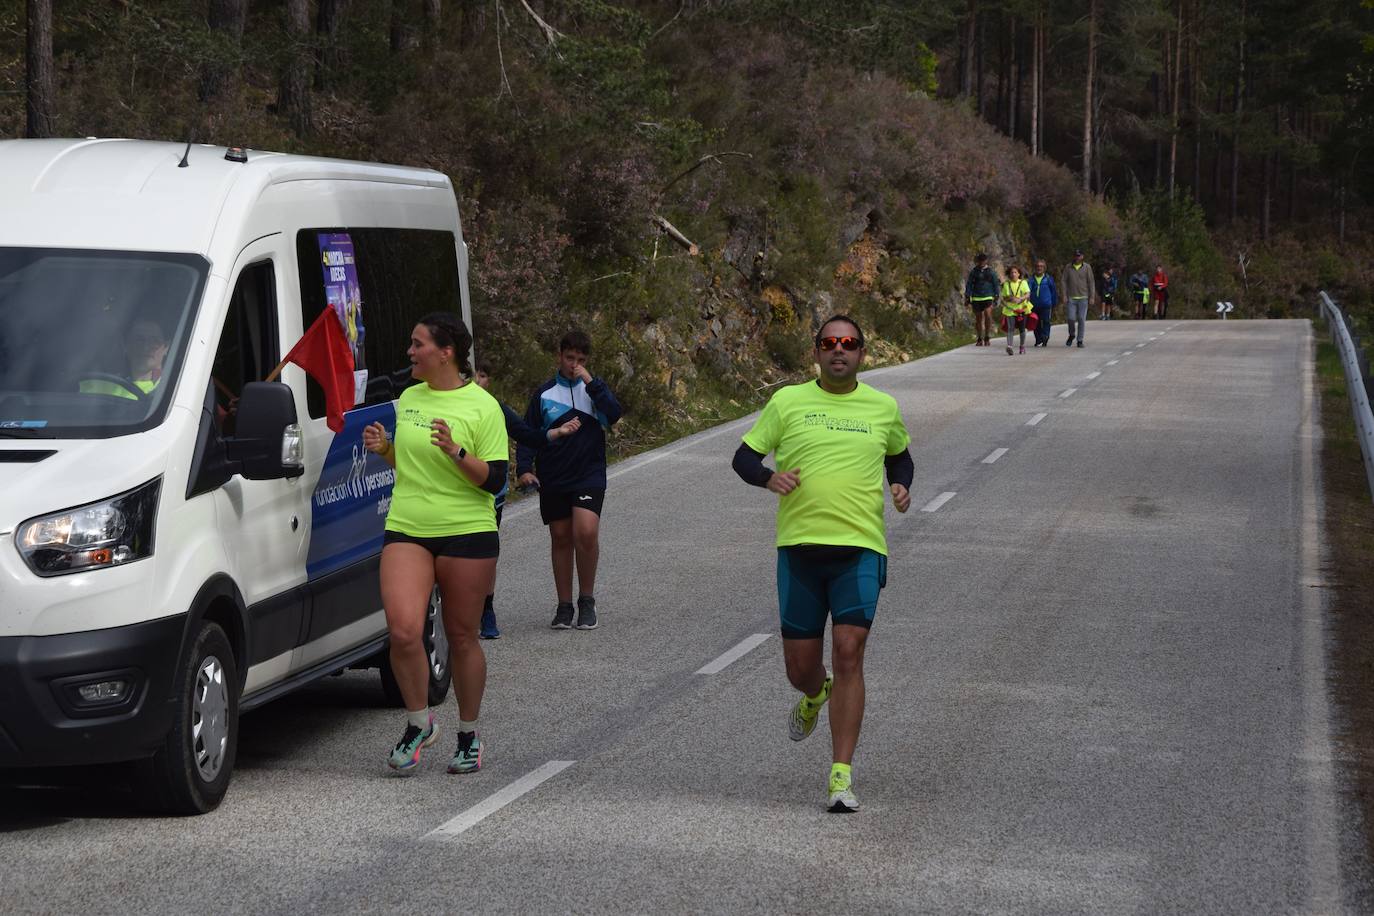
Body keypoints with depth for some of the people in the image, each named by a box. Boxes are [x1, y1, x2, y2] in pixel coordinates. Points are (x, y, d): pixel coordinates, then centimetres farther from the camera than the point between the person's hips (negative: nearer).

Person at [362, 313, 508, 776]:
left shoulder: (482, 406, -5)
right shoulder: (408, 398, 12)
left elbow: (494, 479, -9)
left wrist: (455, 451, -24)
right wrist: (384, 448, 4)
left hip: (467, 533, -4)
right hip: (406, 529, 4)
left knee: (461, 636, 5)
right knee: (403, 631, -14)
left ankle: (469, 736, 22)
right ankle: (419, 723, 7)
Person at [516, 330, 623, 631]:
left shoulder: (595, 388, 6)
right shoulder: (545, 393, 6)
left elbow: (614, 414, -13)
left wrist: (591, 383, -18)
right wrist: (524, 468, -7)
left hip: (589, 476, -2)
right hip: (552, 480, 2)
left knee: (586, 533, -18)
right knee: (561, 539, 6)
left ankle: (587, 599, -2)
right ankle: (564, 606, 15)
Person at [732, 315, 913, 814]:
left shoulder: (882, 408, 10)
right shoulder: (787, 402, 5)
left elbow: (900, 454, 28)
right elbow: (744, 456, 8)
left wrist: (901, 486, 6)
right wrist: (770, 476, -14)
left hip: (860, 548, 0)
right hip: (800, 546, 1)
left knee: (848, 653, -13)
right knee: (800, 663, 5)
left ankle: (841, 776, -10)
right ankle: (815, 697, 46)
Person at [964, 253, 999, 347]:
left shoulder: (990, 272, 8)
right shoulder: (973, 272, 7)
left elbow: (995, 285, 13)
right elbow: (969, 285, 8)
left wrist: (996, 298, 8)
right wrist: (967, 297, 1)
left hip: (988, 298, -1)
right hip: (976, 298, 1)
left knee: (988, 314, -22)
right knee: (978, 318, 5)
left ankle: (987, 336, -14)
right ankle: (979, 339, 17)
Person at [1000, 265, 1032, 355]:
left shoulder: (1023, 283, 4)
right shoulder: (1006, 284, 7)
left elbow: (1028, 294, -7)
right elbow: (1004, 297, 10)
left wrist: (1020, 299, -24)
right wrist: (1010, 299, -11)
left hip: (1021, 308, 1)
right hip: (1010, 310, -1)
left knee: (1022, 328, 9)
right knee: (1010, 328, -14)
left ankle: (1022, 346, 24)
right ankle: (1009, 346, -23)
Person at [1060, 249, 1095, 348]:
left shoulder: (1087, 267, 3)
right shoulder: (1068, 268, 7)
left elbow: (1091, 283, 3)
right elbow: (1063, 281, 7)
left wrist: (1092, 297, -2)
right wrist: (1064, 295, -3)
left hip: (1083, 298, -1)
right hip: (1071, 298, 1)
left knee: (1081, 319, -2)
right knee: (1071, 318, -6)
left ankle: (1080, 340, 7)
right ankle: (1072, 335, 21)